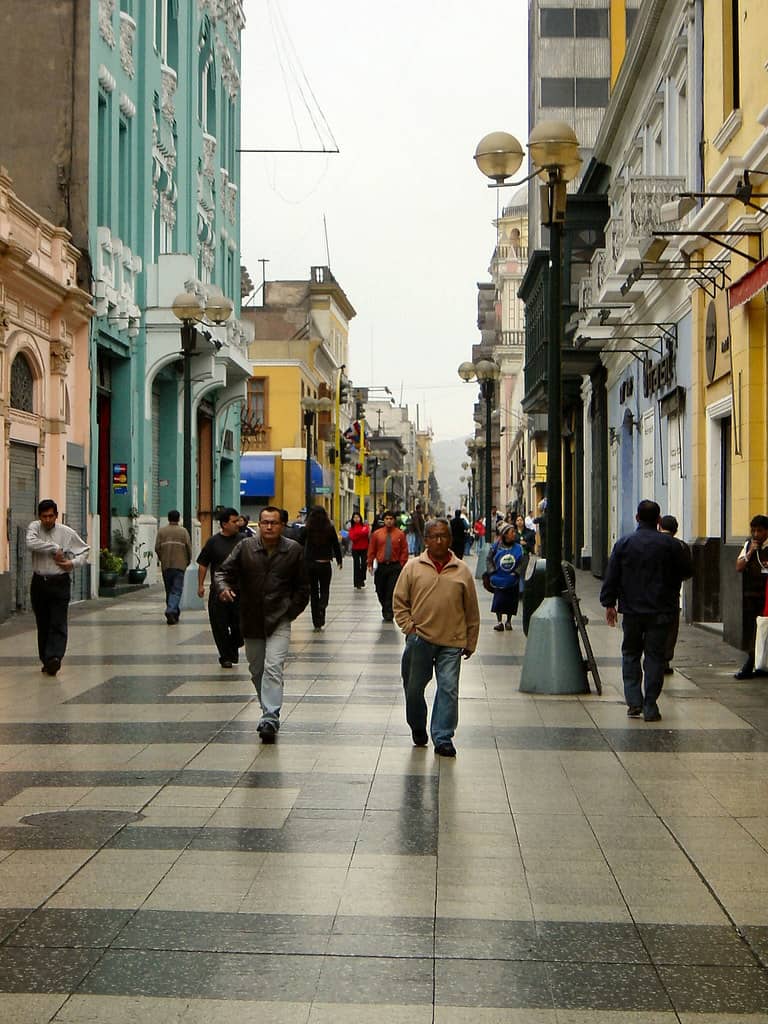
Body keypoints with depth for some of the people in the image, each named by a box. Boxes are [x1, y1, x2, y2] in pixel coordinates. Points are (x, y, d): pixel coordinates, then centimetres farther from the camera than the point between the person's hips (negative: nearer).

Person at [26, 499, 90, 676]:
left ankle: (54, 658, -19)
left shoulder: (67, 532, 1)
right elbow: (31, 544, -21)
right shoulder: (34, 527, 0)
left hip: (60, 583, -1)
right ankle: (46, 661, 16)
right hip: (39, 583, 2)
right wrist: (55, 548, -17)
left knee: (58, 624, -11)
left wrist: (74, 562, -6)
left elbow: (85, 549, 12)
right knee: (42, 625, 8)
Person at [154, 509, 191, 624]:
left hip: (165, 566, 2)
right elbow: (189, 548, -2)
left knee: (169, 590, 14)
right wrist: (188, 561, 14)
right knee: (177, 590, -3)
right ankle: (171, 611, -20)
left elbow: (157, 547, 1)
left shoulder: (161, 531, 4)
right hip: (179, 564, -2)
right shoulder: (183, 531, 0)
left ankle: (173, 612, 20)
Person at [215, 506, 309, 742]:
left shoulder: (294, 550, 0)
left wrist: (291, 611, -2)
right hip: (251, 620, 3)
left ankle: (270, 719, -20)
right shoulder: (245, 548, 1)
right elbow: (223, 571, 1)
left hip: (279, 621, -3)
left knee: (273, 668, -16)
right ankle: (268, 711, 31)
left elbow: (303, 587, 7)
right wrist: (223, 587, -20)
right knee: (257, 670, 13)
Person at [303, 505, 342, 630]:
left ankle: (316, 623, 12)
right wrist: (339, 561, 14)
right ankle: (321, 609, -18)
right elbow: (336, 545, 2)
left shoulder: (307, 529, -5)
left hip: (310, 564, 1)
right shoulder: (330, 529, -5)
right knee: (324, 590, 12)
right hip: (325, 564, -1)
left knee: (313, 592, 11)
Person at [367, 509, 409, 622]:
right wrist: (370, 563, 3)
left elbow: (404, 550, 3)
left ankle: (388, 613, -3)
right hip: (381, 566, 2)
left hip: (395, 567, -2)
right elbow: (371, 550, 8)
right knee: (380, 591, 7)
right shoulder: (376, 534, 5)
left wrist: (402, 564, -3)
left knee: (391, 591, -9)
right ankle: (386, 610, 26)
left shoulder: (400, 534, 2)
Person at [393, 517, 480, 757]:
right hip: (419, 640, 1)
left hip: (451, 642, 0)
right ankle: (417, 727, 33)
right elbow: (399, 601, 7)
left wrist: (470, 643, 9)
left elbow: (472, 611, 9)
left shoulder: (462, 571, 4)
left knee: (448, 689, -5)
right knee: (414, 688, 10)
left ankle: (443, 738, 3)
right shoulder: (413, 567, 3)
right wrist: (409, 627, -4)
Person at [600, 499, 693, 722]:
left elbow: (611, 576, -1)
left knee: (630, 654, 13)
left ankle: (634, 702, 6)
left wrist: (609, 603, 5)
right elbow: (687, 572, 4)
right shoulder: (671, 544, -4)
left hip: (631, 610, 1)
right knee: (654, 655, 4)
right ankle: (650, 707, 2)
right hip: (660, 611, -1)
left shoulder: (623, 543, -1)